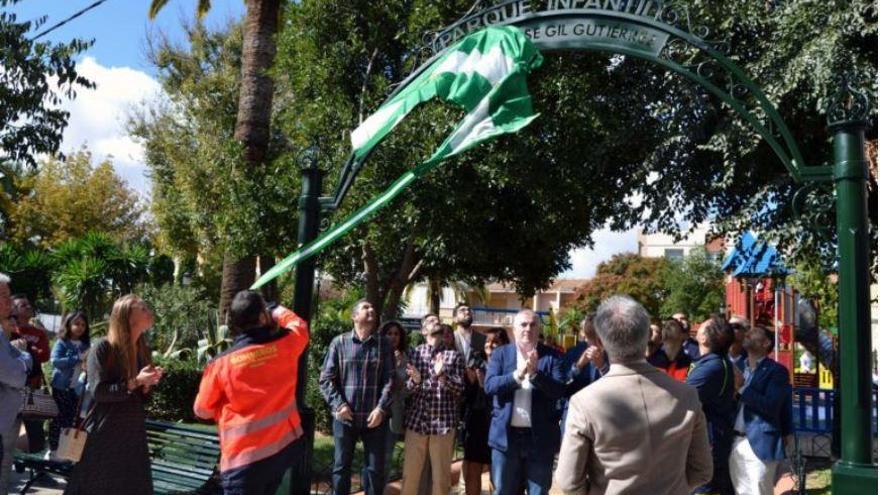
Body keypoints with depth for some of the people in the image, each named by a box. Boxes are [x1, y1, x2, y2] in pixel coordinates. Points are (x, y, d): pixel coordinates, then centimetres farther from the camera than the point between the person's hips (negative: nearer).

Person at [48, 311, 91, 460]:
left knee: (72, 420, 10)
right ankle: (53, 449, 14)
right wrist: (78, 359, -25)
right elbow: (55, 361, -19)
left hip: (78, 388, 4)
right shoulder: (62, 343, -6)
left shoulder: (85, 345, 7)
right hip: (61, 387, -4)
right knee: (58, 419, 4)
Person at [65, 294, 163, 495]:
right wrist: (135, 382, -21)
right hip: (104, 434, -6)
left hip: (134, 434, 6)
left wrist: (148, 383, -6)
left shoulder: (143, 350, 9)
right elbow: (98, 391, -17)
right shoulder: (103, 348, -9)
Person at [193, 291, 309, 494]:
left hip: (244, 457, -3)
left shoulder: (221, 363, -12)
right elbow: (299, 325, 18)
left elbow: (202, 410, 2)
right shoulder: (285, 346, -8)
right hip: (284, 447, 4)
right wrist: (275, 309, 34)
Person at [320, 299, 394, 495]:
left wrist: (381, 408, -12)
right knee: (341, 466, 12)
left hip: (374, 417, 1)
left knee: (375, 468, 8)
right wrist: (338, 404, -12)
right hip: (345, 417, 0)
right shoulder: (339, 342, 0)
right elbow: (326, 378, -1)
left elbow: (389, 379, -1)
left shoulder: (384, 344, 3)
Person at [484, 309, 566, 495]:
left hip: (540, 437, -1)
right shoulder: (500, 354, 4)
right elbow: (489, 385, -9)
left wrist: (535, 374, -23)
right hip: (506, 435, 1)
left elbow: (559, 390, -9)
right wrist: (517, 375, -23)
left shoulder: (552, 356, 2)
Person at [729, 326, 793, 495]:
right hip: (736, 444, 6)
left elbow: (772, 406, -18)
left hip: (760, 444, -6)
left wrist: (742, 388, -18)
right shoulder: (738, 368, 15)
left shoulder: (776, 370, -5)